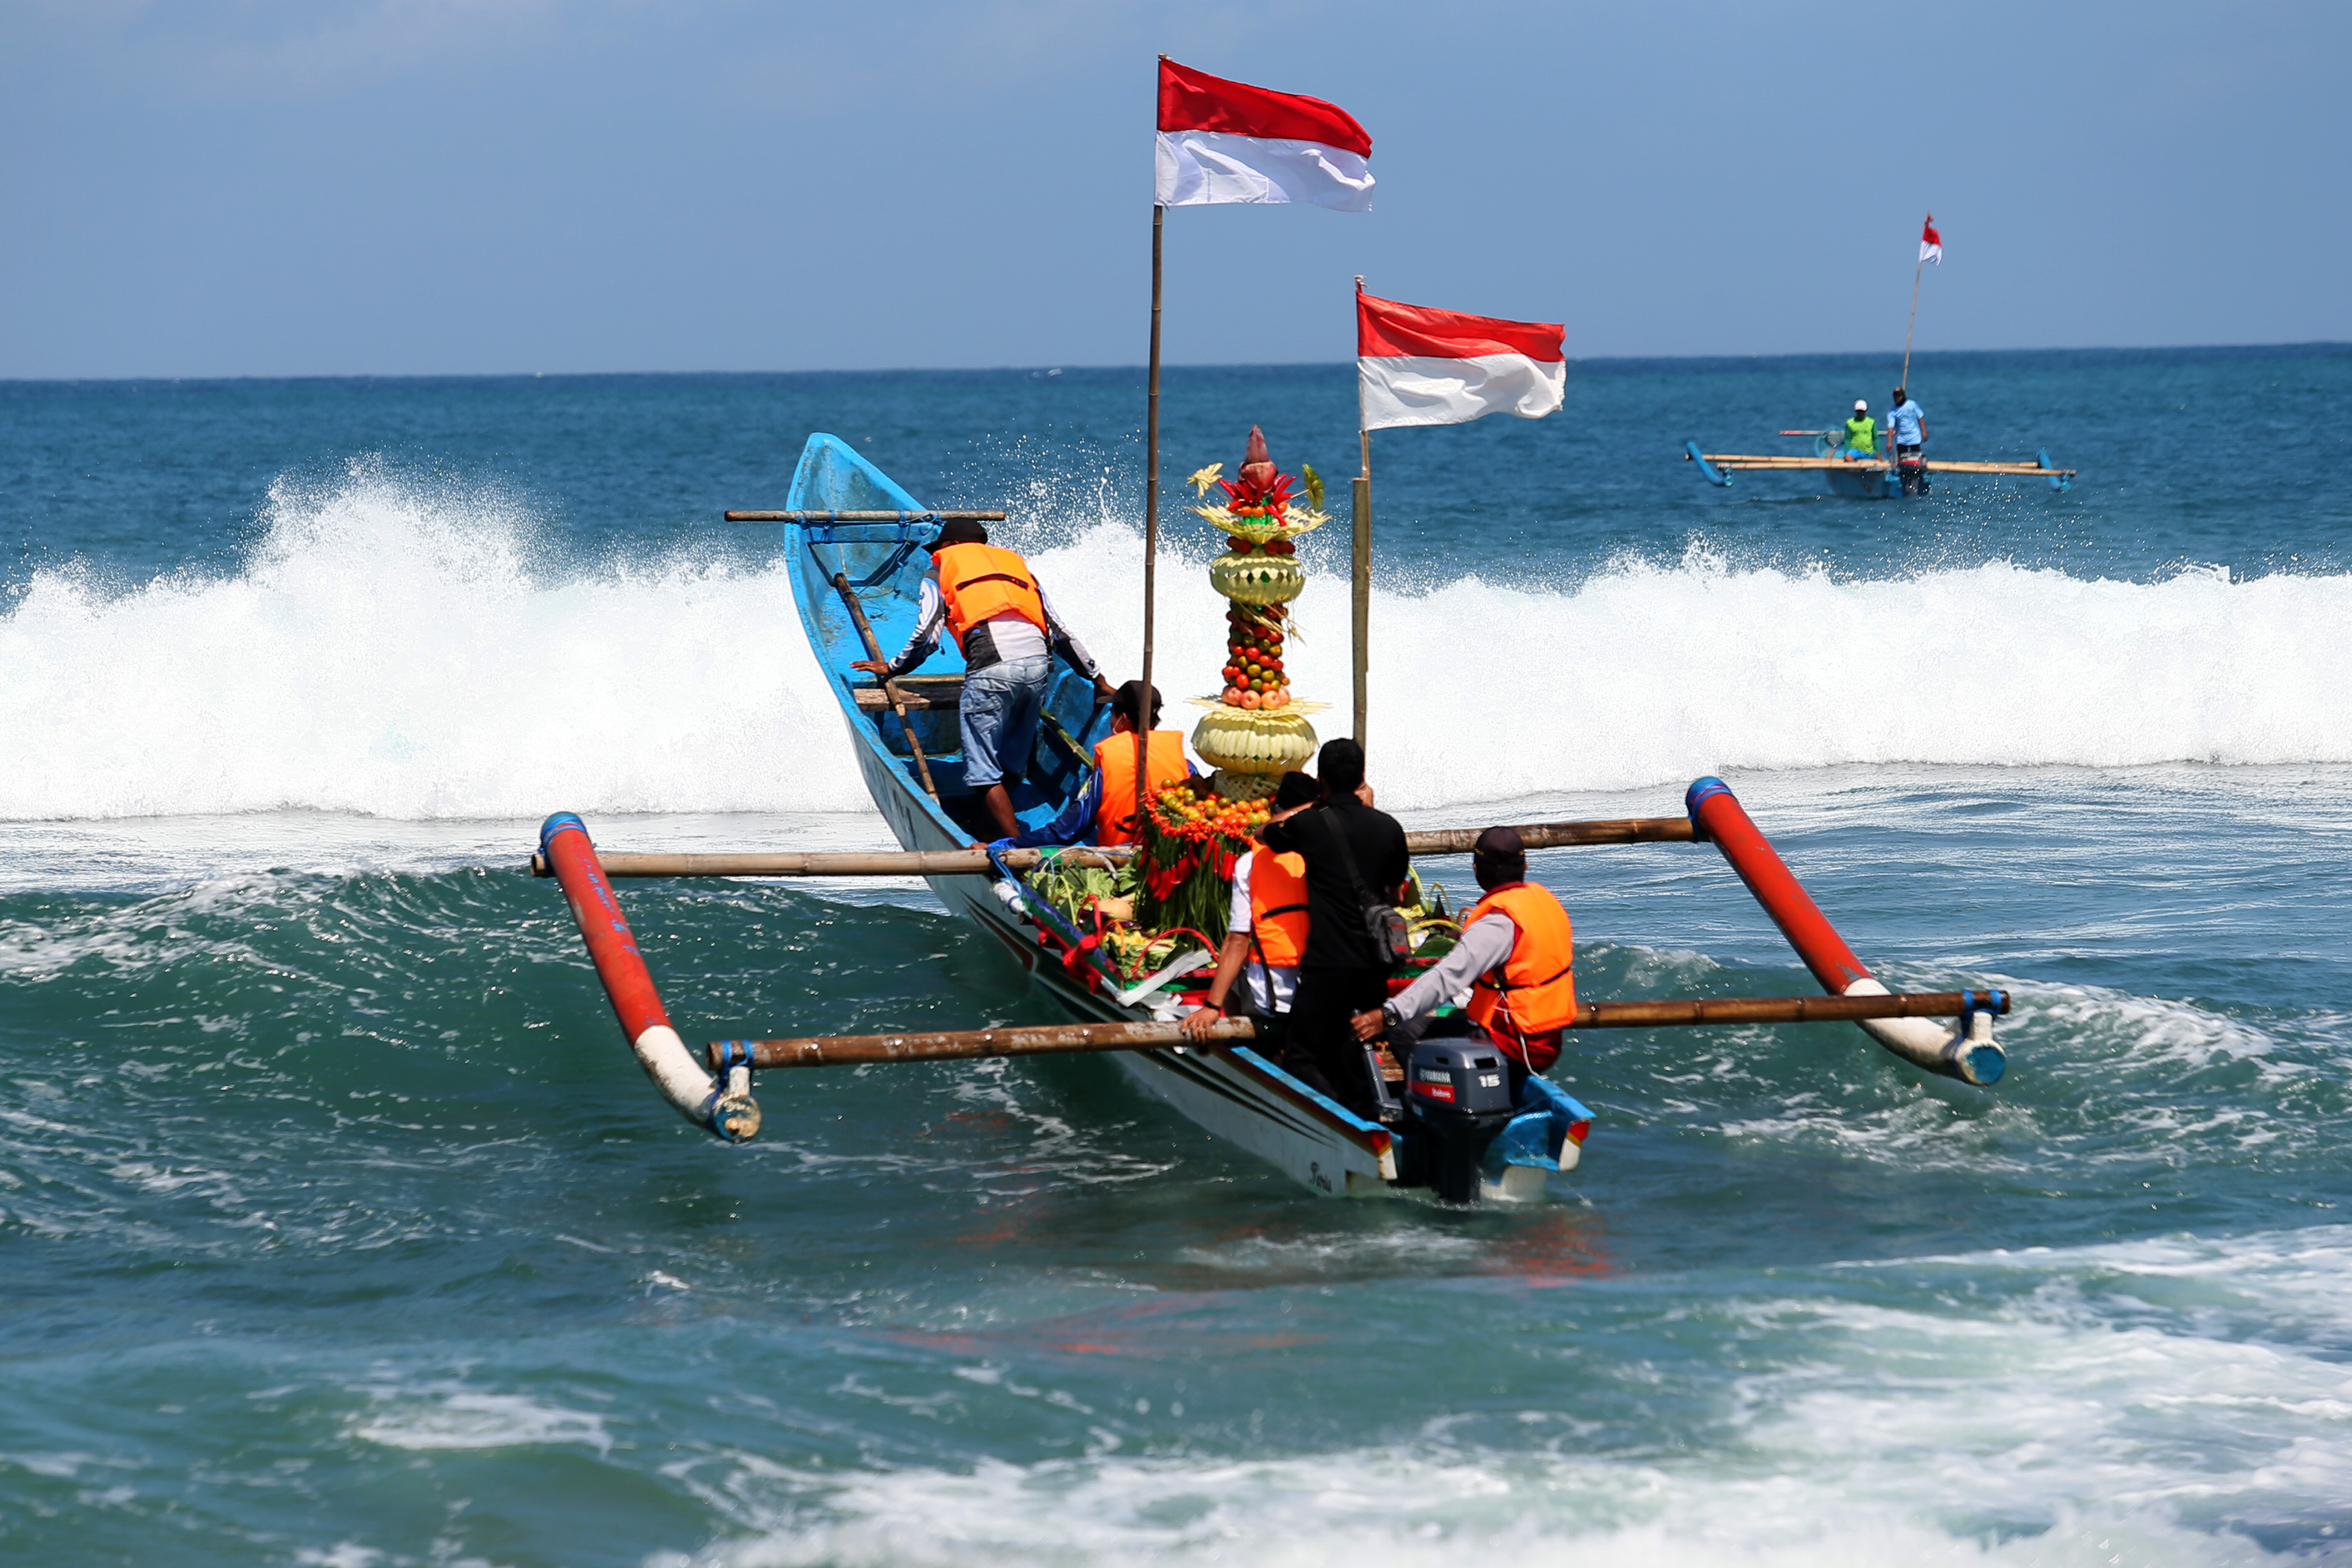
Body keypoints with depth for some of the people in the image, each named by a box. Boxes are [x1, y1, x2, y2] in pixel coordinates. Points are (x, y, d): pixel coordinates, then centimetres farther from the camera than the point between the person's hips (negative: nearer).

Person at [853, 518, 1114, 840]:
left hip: (992, 666, -5)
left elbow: (926, 636, 11)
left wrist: (891, 669, 29)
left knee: (984, 773, -2)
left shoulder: (942, 570, 21)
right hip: (1038, 664, 5)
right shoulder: (1015, 563, 32)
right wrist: (1098, 679, 31)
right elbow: (1060, 632, 26)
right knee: (1011, 767, 18)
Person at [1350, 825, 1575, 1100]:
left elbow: (1448, 977, -32)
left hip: (1509, 1050, -9)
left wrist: (1387, 1015, -39)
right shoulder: (1542, 897, 4)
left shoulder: (1498, 922, -20)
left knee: (1403, 1031, -11)